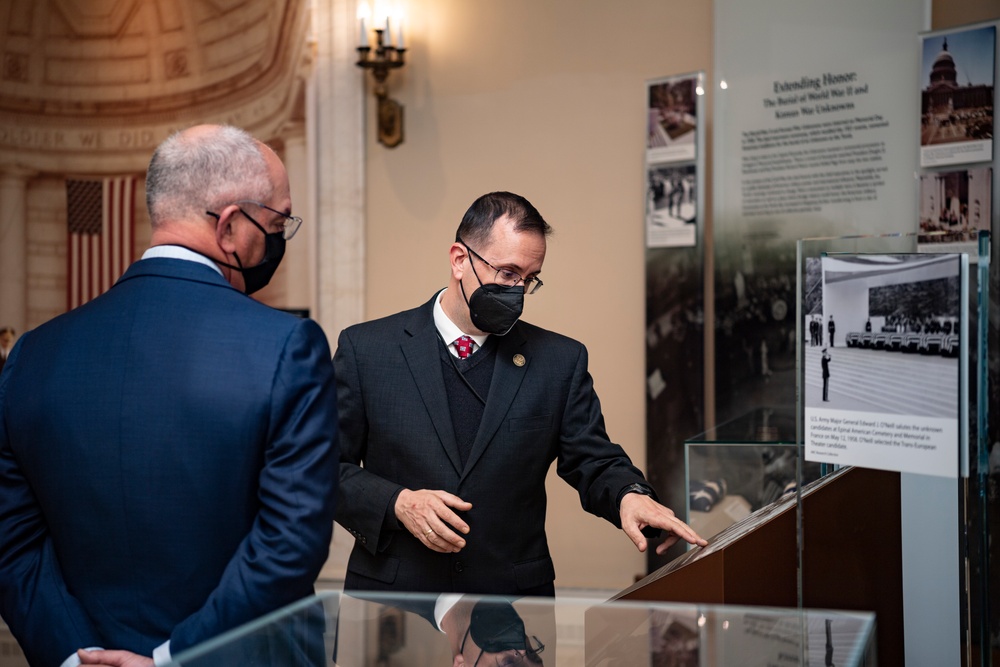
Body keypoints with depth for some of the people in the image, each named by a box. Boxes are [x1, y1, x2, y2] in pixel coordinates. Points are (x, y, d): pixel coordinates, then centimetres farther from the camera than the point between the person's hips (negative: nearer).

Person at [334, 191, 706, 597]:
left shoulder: (560, 361, 4)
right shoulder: (365, 348, -1)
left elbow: (592, 461, 3)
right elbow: (328, 467, 1)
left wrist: (629, 495, -18)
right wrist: (397, 503, -15)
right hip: (391, 591, -2)